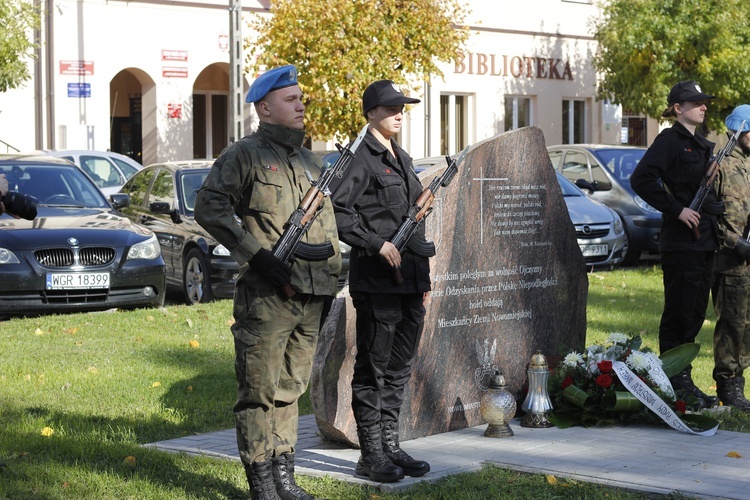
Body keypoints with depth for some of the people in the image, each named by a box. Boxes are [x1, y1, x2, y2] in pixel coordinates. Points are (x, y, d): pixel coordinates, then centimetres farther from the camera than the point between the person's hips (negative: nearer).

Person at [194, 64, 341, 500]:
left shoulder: (312, 162, 19)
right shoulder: (245, 155, -4)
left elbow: (328, 223, 26)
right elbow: (209, 207, -14)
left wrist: (330, 279, 16)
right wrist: (257, 256, -19)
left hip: (311, 299, 7)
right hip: (266, 296, -7)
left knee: (291, 390, 12)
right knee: (260, 392, -2)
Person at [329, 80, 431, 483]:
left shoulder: (402, 159, 18)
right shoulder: (362, 159, -8)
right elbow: (336, 211, -18)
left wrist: (423, 277, 20)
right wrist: (378, 244, -19)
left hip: (409, 281, 8)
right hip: (377, 283, -8)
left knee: (399, 368, 13)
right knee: (372, 369, -1)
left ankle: (391, 446, 21)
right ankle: (371, 454, 5)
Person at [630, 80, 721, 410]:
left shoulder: (703, 146, 19)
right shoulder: (670, 140, -7)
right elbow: (641, 179, -18)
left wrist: (714, 213, 11)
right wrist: (676, 209, -18)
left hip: (705, 241, 8)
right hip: (680, 242, -8)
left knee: (696, 313, 11)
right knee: (679, 313, -5)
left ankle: (684, 382, 18)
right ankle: (676, 385, 1)